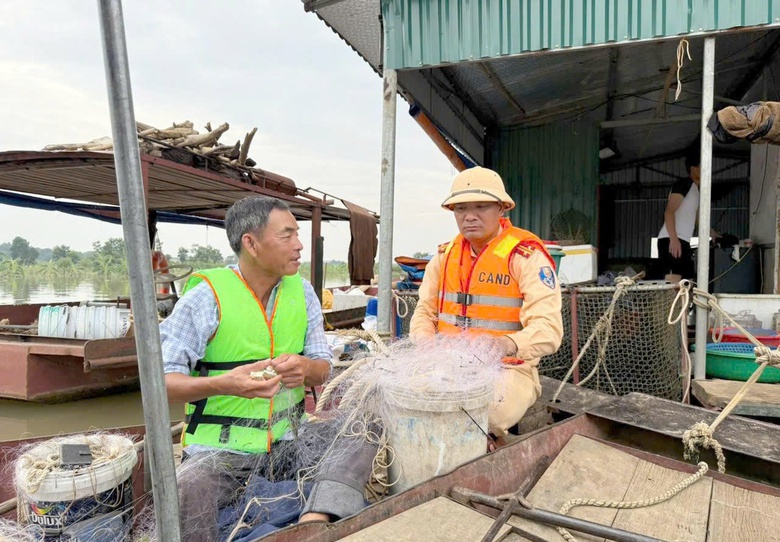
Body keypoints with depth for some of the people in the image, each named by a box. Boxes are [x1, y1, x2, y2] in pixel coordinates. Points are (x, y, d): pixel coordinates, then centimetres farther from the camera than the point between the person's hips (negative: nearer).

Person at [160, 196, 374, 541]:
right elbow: (161, 380, -15)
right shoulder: (207, 296, -13)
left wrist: (305, 369, -21)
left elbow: (324, 369, 4)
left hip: (287, 438, 5)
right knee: (188, 493, -32)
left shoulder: (301, 291, 2)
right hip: (220, 448, -4)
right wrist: (223, 384, -34)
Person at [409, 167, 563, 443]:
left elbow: (548, 328, -20)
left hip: (507, 370, -5)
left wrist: (508, 345, -41)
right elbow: (424, 313, 12)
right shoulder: (445, 255, 9)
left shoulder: (526, 256, -11)